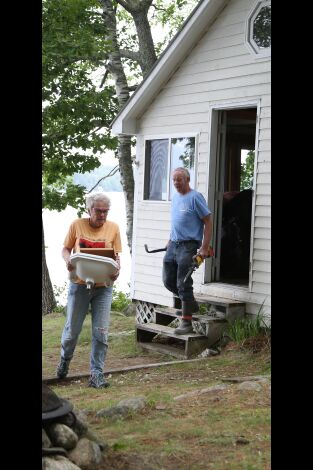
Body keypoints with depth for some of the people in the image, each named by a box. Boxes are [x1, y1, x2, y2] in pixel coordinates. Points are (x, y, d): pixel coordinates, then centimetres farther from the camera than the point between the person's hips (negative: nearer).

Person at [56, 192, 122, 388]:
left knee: (101, 332, -3)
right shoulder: (77, 225, -3)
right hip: (80, 284, 0)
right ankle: (65, 358, 40)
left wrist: (116, 271, -16)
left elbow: (116, 256, 4)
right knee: (72, 328, 10)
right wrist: (68, 260, -15)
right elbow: (66, 249, 6)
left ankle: (97, 374, 6)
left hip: (103, 286, 0)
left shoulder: (113, 228, 0)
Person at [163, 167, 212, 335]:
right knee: (168, 281, 11)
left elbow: (208, 222, -12)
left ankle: (186, 322, -2)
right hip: (173, 245, 8)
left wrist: (204, 248, -17)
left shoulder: (195, 197, -11)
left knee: (183, 285, -8)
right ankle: (190, 304, 32)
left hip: (188, 246, -8)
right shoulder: (175, 197, 14)